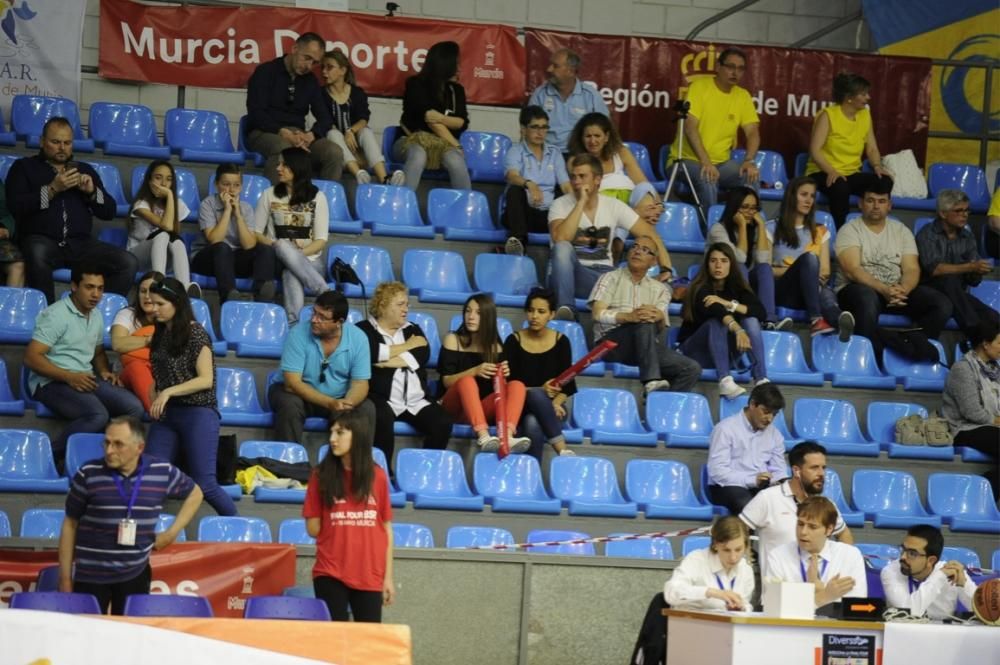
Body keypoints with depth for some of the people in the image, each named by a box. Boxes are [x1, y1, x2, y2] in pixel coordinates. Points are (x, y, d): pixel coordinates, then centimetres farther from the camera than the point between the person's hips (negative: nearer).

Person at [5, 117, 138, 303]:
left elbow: (109, 212, 17)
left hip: (80, 243, 3)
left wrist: (92, 191, -2)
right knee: (37, 255, -40)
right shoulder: (24, 167, 12)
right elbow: (16, 206, -5)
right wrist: (53, 189, -12)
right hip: (40, 239, -3)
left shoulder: (85, 170, 22)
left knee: (128, 263, -20)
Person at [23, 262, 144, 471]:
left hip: (85, 379, 8)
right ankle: (50, 456, -22)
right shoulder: (56, 315, -11)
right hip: (52, 382, -8)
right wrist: (68, 377, -23)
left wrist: (104, 371, 6)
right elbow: (31, 357, -16)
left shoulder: (96, 316, 15)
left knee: (134, 407, -13)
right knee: (98, 415, -34)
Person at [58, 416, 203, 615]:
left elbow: (194, 494, 16)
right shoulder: (88, 474, -8)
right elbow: (70, 525, 0)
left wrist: (172, 532, 6)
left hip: (136, 575, 2)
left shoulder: (162, 472, -3)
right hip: (90, 575, -1)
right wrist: (65, 578, 1)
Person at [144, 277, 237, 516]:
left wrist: (169, 392, -22)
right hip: (166, 416, 7)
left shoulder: (195, 333, -8)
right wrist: (155, 402, 6)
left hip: (198, 414, -7)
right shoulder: (161, 333, 12)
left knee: (204, 483, -9)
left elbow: (206, 379, -14)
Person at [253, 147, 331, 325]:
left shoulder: (317, 197, 6)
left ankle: (293, 325, -52)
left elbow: (321, 240, 0)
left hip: (309, 259, -1)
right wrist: (276, 246, -13)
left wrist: (299, 254, -18)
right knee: (283, 247, -37)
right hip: (278, 258, 1)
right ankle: (327, 294, -43)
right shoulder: (269, 195, 10)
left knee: (291, 275, -38)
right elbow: (256, 232, 7)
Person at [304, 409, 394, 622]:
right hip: (330, 574, -1)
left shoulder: (377, 476, 4)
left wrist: (388, 577, 4)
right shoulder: (322, 475, 2)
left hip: (369, 575, 1)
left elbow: (386, 528, 6)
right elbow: (313, 528, 4)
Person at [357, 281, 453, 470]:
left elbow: (423, 354, 3)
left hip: (417, 401, 5)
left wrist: (395, 361, -11)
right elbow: (371, 353, -14)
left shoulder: (413, 330, 22)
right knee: (383, 418, -37)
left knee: (442, 422, -21)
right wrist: (408, 345, -2)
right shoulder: (364, 330, 7)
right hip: (382, 398, -5)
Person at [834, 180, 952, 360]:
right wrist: (884, 289, -29)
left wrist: (902, 290, -22)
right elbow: (853, 270, -14)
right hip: (860, 289, -5)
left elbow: (912, 269, 2)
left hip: (897, 290, 5)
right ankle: (874, 357, -34)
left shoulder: (901, 230, 13)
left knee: (941, 304, -18)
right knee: (867, 299, -42)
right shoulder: (850, 230, 0)